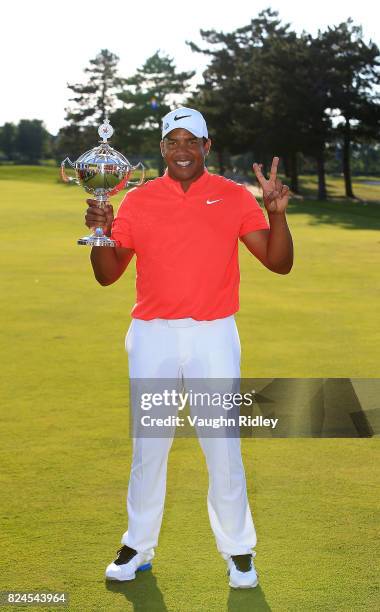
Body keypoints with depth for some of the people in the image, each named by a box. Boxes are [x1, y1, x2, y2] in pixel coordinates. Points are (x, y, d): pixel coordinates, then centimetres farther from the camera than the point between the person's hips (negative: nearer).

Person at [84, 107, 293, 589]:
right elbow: (107, 275, 6)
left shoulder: (233, 196, 1)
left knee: (223, 447, 0)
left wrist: (276, 213, -17)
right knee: (147, 446, 9)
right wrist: (101, 231, -12)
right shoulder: (138, 201, 4)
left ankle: (238, 550, 15)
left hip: (213, 336, -1)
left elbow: (279, 263, -2)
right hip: (152, 336, 2)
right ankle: (138, 546, 22)